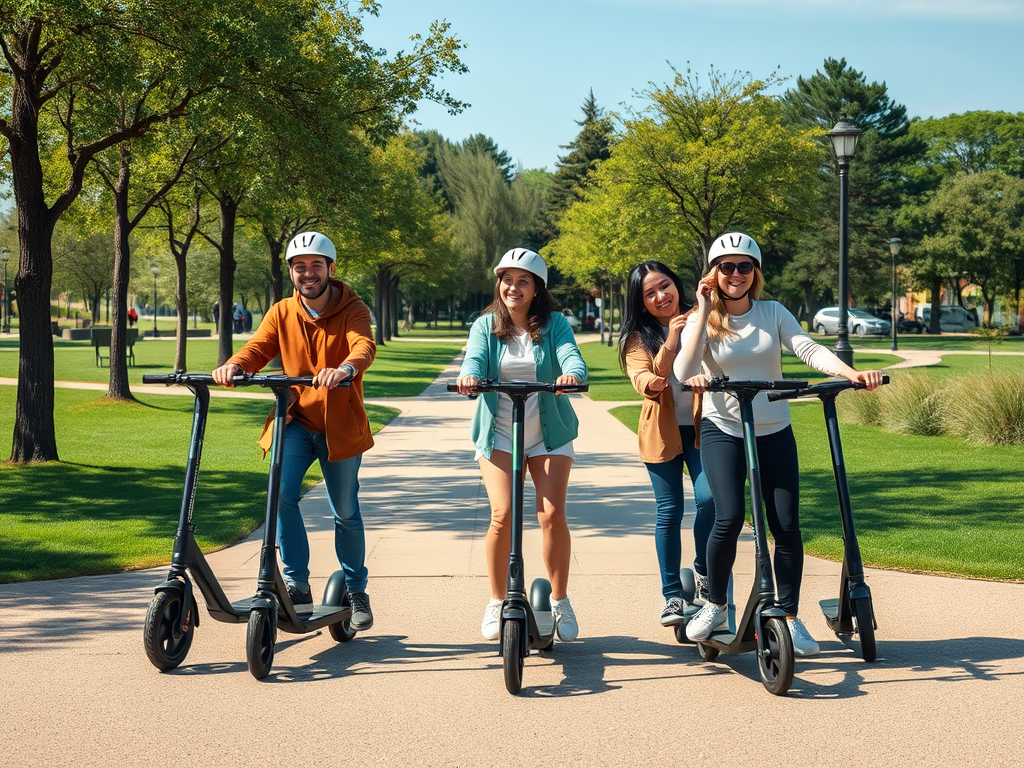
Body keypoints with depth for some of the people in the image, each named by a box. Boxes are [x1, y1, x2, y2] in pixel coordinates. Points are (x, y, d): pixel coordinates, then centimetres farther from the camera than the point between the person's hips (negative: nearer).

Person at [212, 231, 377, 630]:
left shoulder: (352, 310, -4)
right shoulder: (281, 313, 6)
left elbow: (364, 346, -24)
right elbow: (258, 347, -7)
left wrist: (345, 368, -47)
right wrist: (234, 365, -31)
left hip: (339, 424, -2)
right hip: (295, 420, 2)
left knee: (346, 513, 6)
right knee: (282, 494, -21)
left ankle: (356, 592, 25)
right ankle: (297, 584, -12)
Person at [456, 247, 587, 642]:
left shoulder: (554, 324, 0)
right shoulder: (485, 326, 3)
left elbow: (570, 354, -18)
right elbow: (475, 358, -14)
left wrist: (572, 374, -42)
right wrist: (469, 376, -39)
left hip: (549, 432, 0)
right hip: (499, 433, 0)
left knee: (552, 514, -8)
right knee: (502, 516, -11)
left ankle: (560, 601, 11)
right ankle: (497, 602, 9)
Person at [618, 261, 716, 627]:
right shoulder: (638, 338, 2)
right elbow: (646, 385, -12)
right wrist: (669, 344, -23)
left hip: (702, 427, 0)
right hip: (662, 430, 0)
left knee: (709, 499, -15)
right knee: (669, 512, 1)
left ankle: (704, 572, 10)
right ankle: (672, 596, 10)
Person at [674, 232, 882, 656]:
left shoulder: (773, 313, 4)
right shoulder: (702, 320, 0)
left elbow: (809, 349, -10)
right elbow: (683, 374, -17)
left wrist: (853, 373, -27)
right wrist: (704, 313, -16)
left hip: (774, 433, 2)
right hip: (722, 430, -2)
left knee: (786, 526, -4)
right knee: (729, 517, -17)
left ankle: (790, 617, 10)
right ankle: (715, 605, 6)